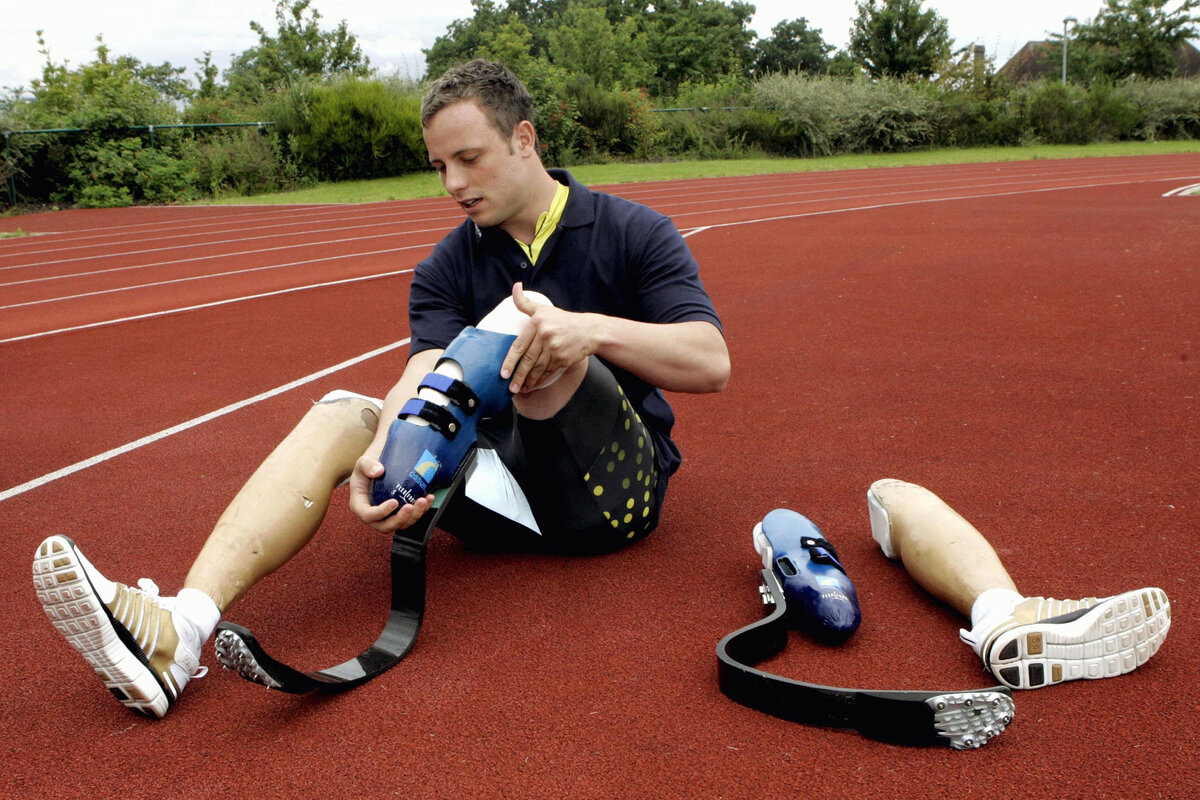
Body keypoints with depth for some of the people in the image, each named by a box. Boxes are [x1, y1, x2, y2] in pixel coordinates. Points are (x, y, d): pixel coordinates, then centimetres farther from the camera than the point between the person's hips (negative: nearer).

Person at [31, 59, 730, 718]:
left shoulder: (633, 231, -1)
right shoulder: (447, 267, 7)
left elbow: (712, 365, -14)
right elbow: (427, 376, -11)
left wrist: (593, 330, -32)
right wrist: (383, 456, -34)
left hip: (615, 487, -3)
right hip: (512, 488, 4)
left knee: (523, 317, -27)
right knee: (339, 415, -16)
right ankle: (182, 630, -33)